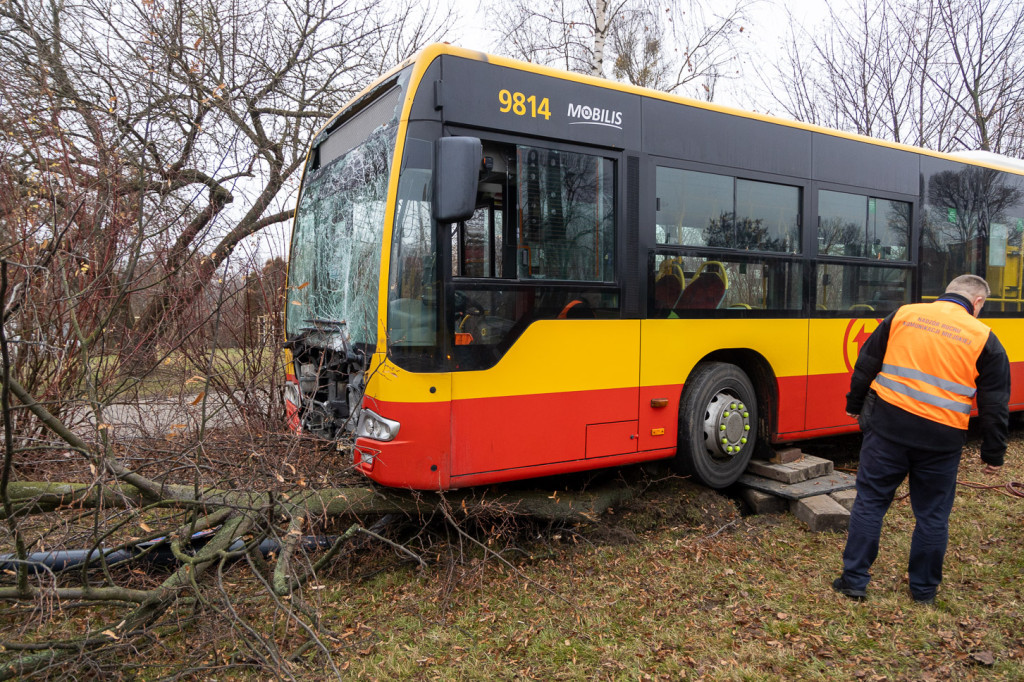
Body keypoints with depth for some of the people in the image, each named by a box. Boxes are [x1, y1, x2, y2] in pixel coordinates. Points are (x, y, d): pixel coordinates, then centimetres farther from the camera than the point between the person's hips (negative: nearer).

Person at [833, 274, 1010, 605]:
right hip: (940, 438, 0)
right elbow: (995, 405, 3)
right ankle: (924, 589, 28)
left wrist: (855, 405, 19)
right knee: (933, 514, 15)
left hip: (888, 425, 1)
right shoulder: (984, 339, 1)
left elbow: (865, 365, 8)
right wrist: (993, 454, 12)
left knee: (870, 501, 10)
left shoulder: (903, 315, 4)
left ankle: (854, 580, 14)